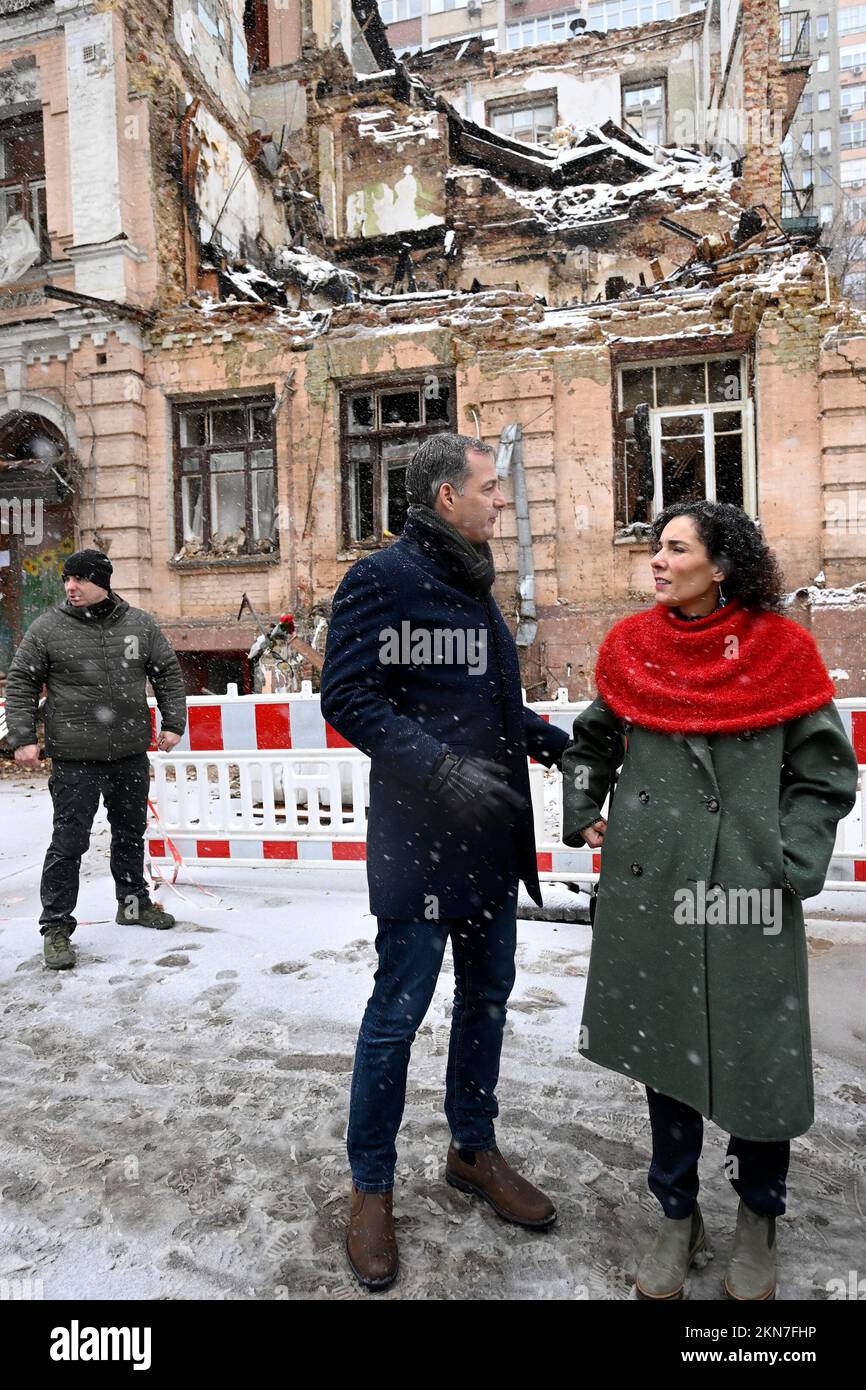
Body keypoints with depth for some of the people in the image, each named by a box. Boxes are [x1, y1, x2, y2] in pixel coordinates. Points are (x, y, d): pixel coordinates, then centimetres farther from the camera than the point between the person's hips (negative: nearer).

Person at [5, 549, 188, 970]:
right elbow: (20, 684, 1)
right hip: (74, 759, -3)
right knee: (68, 843, -1)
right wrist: (22, 737, -6)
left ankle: (133, 901, 37)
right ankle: (56, 927, 12)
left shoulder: (140, 626, 2)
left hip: (131, 755, 4)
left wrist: (173, 723, 3)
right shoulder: (47, 628, -4)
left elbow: (169, 674, 10)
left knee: (131, 833, 18)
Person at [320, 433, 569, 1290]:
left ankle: (473, 1150, 39)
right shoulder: (384, 579, -11)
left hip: (491, 837, 9)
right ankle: (371, 1188, 25)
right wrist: (440, 766, -27)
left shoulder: (473, 585, 16)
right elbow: (346, 697, -18)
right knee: (398, 1011, 3)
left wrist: (559, 743, 13)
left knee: (487, 997, 18)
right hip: (419, 840, -9)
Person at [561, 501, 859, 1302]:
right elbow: (593, 741, 18)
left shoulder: (782, 648, -4)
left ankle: (758, 1222, 36)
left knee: (760, 1060, 7)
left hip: (749, 889, -2)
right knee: (663, 1051, 14)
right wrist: (581, 815, 8)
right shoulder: (631, 646, 3)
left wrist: (791, 865, -7)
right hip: (650, 886, 3)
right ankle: (678, 1218, 36)